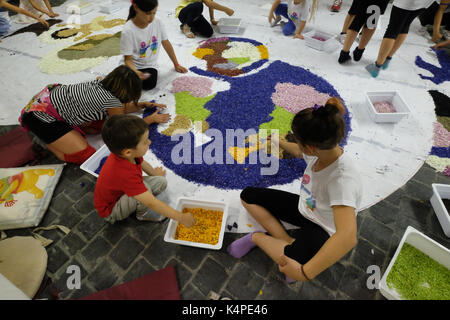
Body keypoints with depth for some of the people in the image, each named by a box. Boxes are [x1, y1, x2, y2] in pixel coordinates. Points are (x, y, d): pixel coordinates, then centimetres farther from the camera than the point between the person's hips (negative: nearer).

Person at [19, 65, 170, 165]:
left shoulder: (104, 84, -4)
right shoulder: (109, 100, -28)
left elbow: (121, 107, 15)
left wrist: (144, 104, 12)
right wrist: (152, 119, -4)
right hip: (42, 115, -9)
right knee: (86, 155, -14)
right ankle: (44, 139, 5)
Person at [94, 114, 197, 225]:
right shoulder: (125, 173, -43)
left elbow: (141, 162, 7)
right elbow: (151, 203, -41)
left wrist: (154, 173, 26)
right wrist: (181, 217, -35)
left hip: (123, 190, 7)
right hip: (111, 209, -7)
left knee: (161, 182, -4)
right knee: (145, 187, -32)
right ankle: (142, 214, -3)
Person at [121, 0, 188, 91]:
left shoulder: (157, 22, -9)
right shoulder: (128, 31, -20)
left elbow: (166, 44, 6)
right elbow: (128, 59, -17)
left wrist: (176, 65, 11)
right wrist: (136, 72, -38)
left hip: (150, 65, 2)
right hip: (133, 66, -1)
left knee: (149, 84, -28)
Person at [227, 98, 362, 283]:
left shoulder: (342, 179, -36)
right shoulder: (321, 149, -14)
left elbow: (347, 237, -46)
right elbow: (299, 153, 13)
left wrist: (305, 273, -44)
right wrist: (279, 142, 30)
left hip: (322, 230, -7)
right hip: (303, 207, 7)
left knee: (292, 264, -40)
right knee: (247, 196, -4)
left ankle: (257, 237, -8)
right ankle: (287, 241, -10)